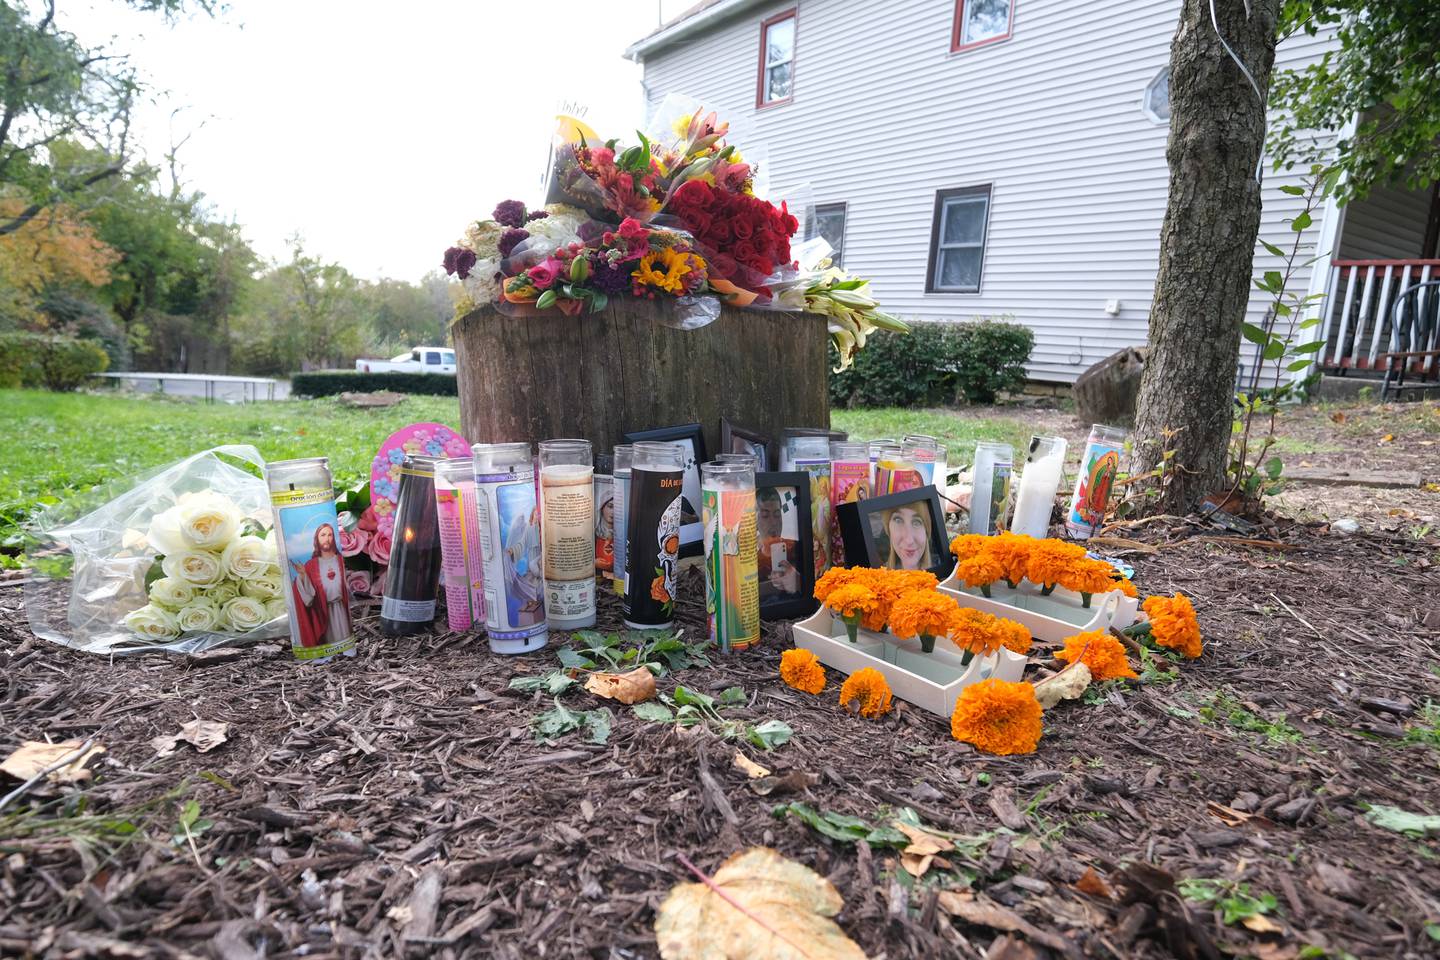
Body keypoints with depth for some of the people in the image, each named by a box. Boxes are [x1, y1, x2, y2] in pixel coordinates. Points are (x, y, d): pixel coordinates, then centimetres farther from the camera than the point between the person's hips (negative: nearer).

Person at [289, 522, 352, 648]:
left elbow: (346, 584, 3)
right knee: (327, 639, 4)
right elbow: (309, 592, -6)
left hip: (340, 607, 1)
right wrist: (302, 575, -18)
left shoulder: (340, 560, 3)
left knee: (343, 637, 2)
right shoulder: (311, 564, 0)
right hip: (322, 609, -1)